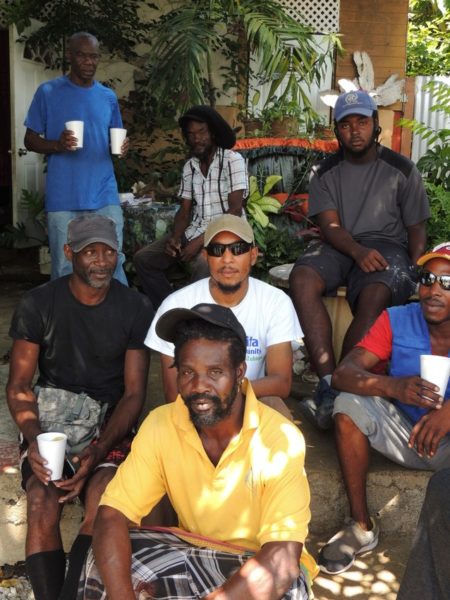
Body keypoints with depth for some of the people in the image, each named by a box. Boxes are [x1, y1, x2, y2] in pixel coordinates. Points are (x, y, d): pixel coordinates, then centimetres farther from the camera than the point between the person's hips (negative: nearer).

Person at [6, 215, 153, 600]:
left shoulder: (137, 309, -2)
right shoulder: (37, 305, -2)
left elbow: (134, 393, -3)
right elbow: (19, 386, 0)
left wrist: (97, 452, -17)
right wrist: (33, 441, -19)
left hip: (110, 423, 0)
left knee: (102, 500, -29)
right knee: (41, 502, -27)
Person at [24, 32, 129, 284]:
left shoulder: (109, 97, 12)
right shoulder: (48, 92, 2)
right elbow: (30, 140, 4)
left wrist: (122, 147, -4)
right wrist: (57, 145, -16)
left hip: (105, 196, 3)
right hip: (63, 198, -2)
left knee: (114, 262, 5)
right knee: (64, 268, 3)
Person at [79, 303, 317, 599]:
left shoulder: (281, 438, -26)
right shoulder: (160, 425, -14)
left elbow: (282, 562, -31)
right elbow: (111, 516, -18)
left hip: (262, 562, -2)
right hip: (194, 551, 3)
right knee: (104, 559, -19)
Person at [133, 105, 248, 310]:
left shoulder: (232, 160, -9)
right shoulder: (189, 167, 10)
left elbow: (235, 210, -15)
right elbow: (184, 211, 10)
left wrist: (202, 240, -22)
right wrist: (175, 237, -12)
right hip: (195, 231, 7)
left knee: (202, 264, -37)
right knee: (143, 258, -4)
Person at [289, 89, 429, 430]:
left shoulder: (402, 170, 6)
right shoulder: (326, 173, 10)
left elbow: (416, 228, 7)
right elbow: (330, 226, -2)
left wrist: (415, 272, -11)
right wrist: (358, 252, -23)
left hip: (386, 245, -2)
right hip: (341, 246, 2)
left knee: (375, 295, -37)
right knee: (302, 279, -32)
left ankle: (337, 388, -29)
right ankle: (328, 383, -34)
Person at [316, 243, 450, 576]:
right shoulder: (397, 321, -9)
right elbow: (342, 374, -20)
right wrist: (393, 387, -39)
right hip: (404, 433, 2)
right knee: (350, 403, -22)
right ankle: (362, 526, -9)